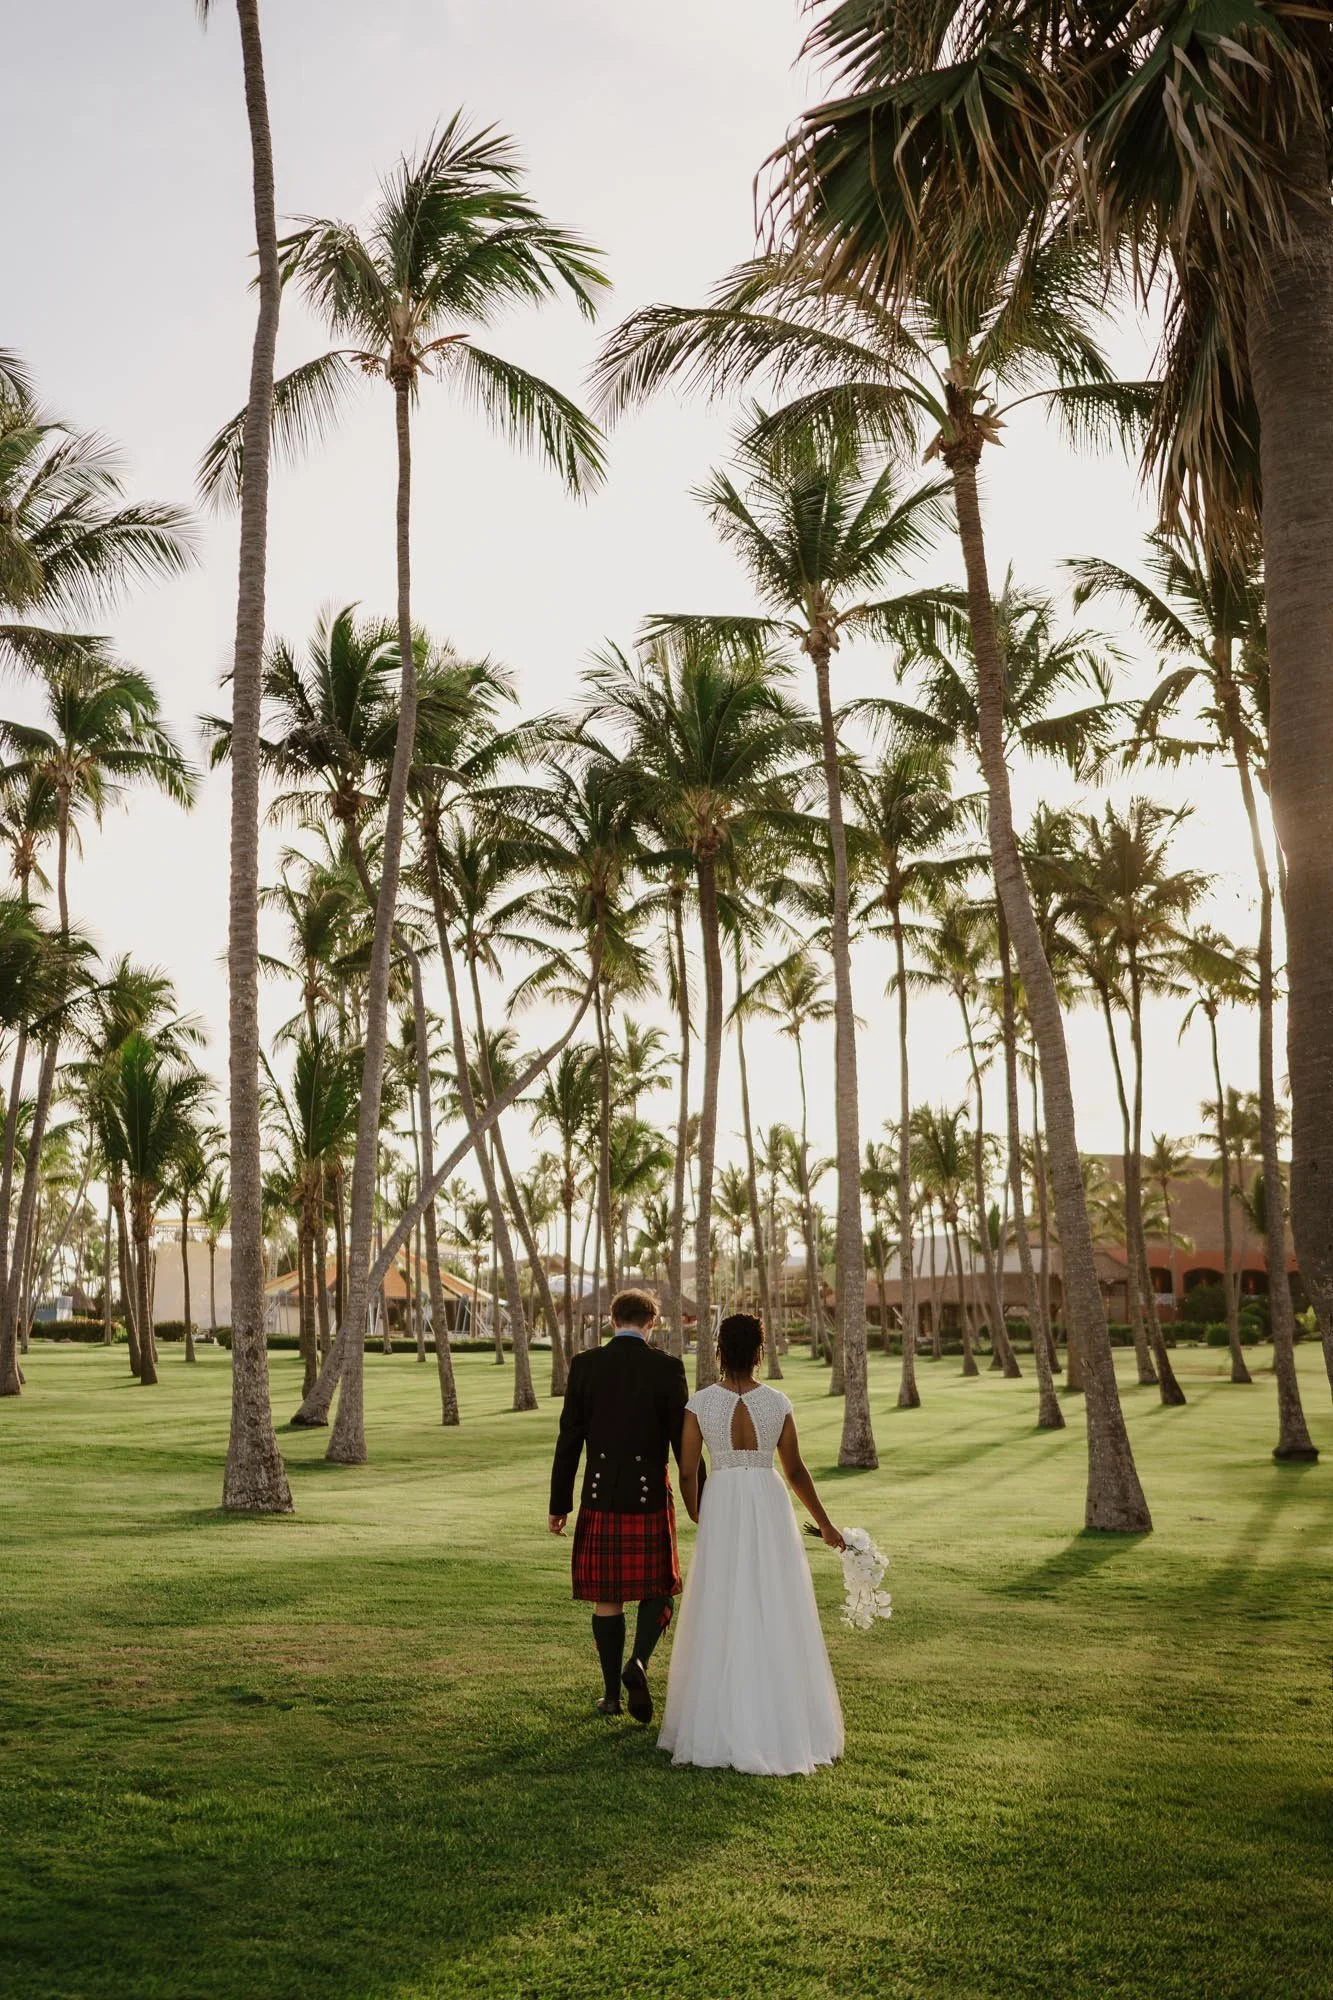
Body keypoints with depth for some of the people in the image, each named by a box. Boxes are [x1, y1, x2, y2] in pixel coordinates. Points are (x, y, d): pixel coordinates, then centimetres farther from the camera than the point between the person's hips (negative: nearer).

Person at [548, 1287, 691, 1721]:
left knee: (607, 1596, 12)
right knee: (658, 1589, 15)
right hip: (650, 1496, -1)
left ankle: (612, 1692, 17)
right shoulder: (667, 1367, -6)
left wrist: (559, 1504, 7)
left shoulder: (584, 1365, -2)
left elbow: (569, 1439, -1)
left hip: (599, 1497, 1)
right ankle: (638, 1661, -8)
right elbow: (683, 1439, -7)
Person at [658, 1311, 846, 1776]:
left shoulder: (699, 1403, -5)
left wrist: (698, 1518, 17)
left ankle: (722, 1728, 13)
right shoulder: (777, 1402, -2)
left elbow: (687, 1473, -2)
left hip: (721, 1508, -1)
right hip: (770, 1507, 1)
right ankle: (781, 1725, 15)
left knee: (722, 1619, 9)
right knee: (774, 1618, 9)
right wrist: (825, 1525, 17)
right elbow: (795, 1471, 5)